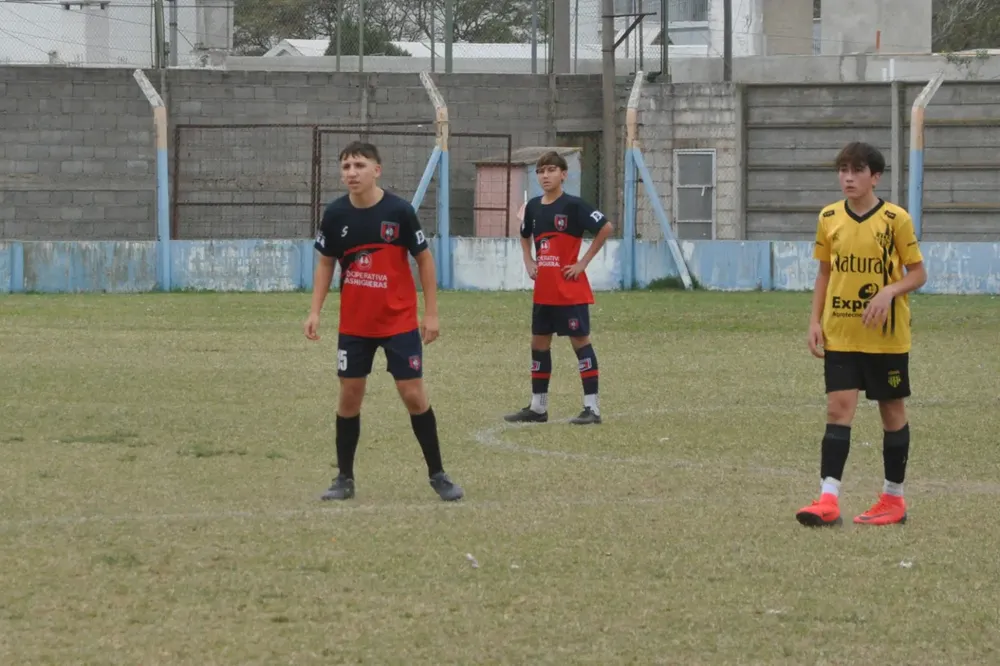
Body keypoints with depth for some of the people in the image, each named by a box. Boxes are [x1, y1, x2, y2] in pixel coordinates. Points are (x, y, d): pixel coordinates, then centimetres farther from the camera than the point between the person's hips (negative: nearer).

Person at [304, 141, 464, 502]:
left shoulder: (399, 211, -13)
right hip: (354, 323, 2)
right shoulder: (335, 214, -6)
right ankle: (344, 478, 15)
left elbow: (424, 259, -4)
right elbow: (325, 264, 7)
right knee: (350, 397, 5)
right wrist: (315, 311, -2)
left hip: (399, 321, -2)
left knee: (414, 395, -2)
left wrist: (431, 313, -5)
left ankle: (437, 474, 10)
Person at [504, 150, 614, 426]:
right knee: (539, 343, 11)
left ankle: (592, 408, -3)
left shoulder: (573, 205, -11)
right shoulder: (533, 207, 8)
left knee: (580, 341, -5)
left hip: (571, 290, -7)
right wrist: (529, 262, 12)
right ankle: (538, 407, 20)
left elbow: (605, 228, -14)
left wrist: (583, 262, -12)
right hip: (543, 290, 7)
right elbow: (525, 236, 27)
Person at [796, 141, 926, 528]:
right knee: (838, 408, -7)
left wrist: (889, 291, -22)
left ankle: (893, 499, 19)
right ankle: (828, 500, -13)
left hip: (887, 336, -3)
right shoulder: (829, 218, 4)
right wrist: (816, 320, 4)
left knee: (892, 411, 8)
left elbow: (918, 274, -4)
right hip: (840, 335, 3)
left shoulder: (895, 219, -8)